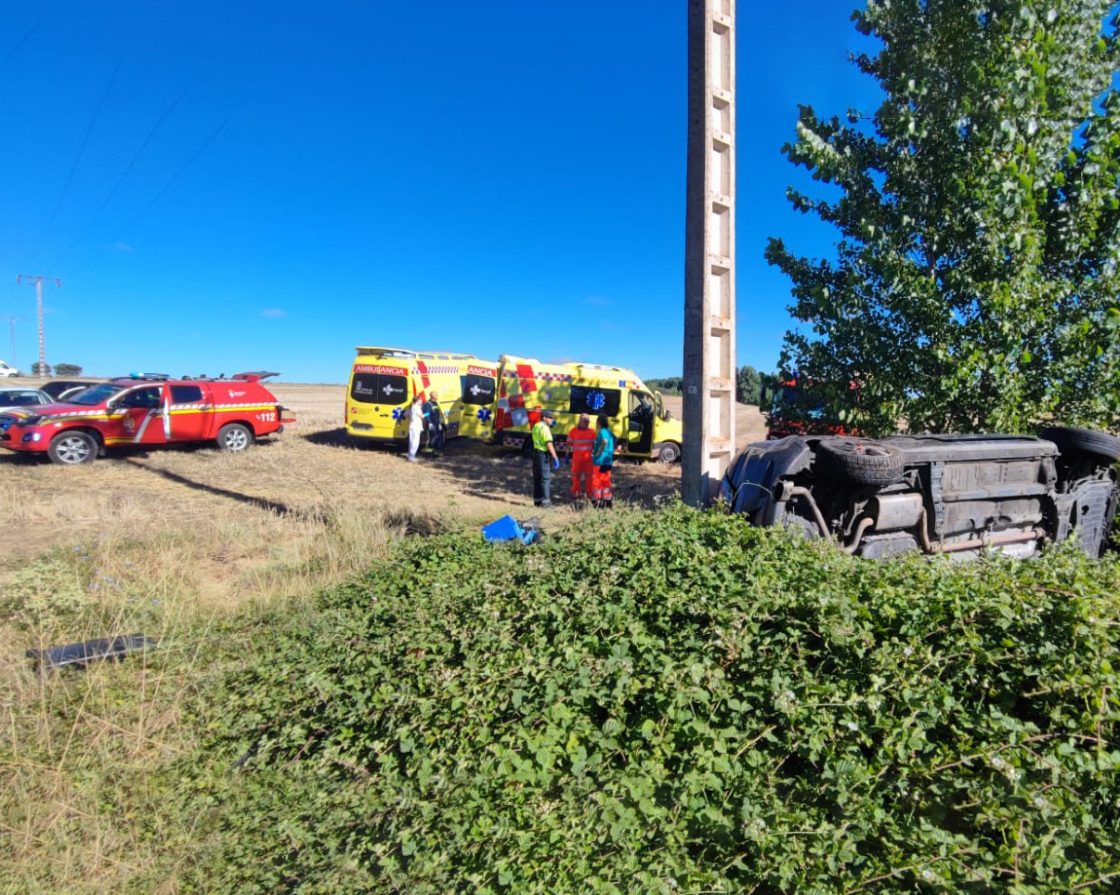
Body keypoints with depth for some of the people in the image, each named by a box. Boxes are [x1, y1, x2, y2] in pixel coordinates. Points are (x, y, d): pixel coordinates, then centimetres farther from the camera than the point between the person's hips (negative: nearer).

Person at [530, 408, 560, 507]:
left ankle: (537, 499, 19)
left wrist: (551, 425, 17)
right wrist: (555, 458, -25)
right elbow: (549, 444, -23)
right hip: (544, 455, -9)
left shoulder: (536, 426, 12)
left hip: (536, 453, 9)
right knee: (546, 477, -7)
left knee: (537, 477, 13)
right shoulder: (545, 428, -16)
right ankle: (545, 501, -8)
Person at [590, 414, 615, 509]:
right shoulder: (610, 432, 11)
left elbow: (605, 441, -35)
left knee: (596, 481, 0)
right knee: (606, 481, 15)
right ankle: (607, 500, 19)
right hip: (608, 461, 8)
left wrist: (599, 452, -24)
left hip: (600, 461, -8)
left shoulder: (602, 431, -15)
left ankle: (597, 500, 1)